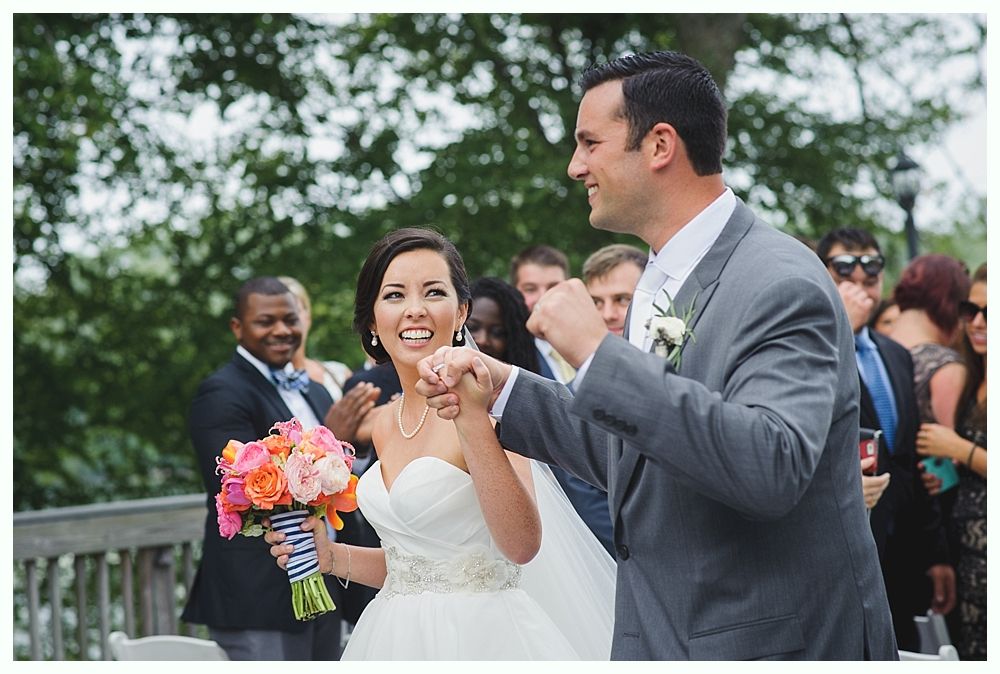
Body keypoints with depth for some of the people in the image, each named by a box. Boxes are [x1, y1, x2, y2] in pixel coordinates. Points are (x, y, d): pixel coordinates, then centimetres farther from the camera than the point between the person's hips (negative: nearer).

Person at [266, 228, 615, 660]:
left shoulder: (485, 401, -12)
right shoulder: (385, 427, 8)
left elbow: (521, 545, -24)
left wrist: (472, 421, -30)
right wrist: (331, 556, 3)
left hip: (478, 637, -6)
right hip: (398, 637, 6)